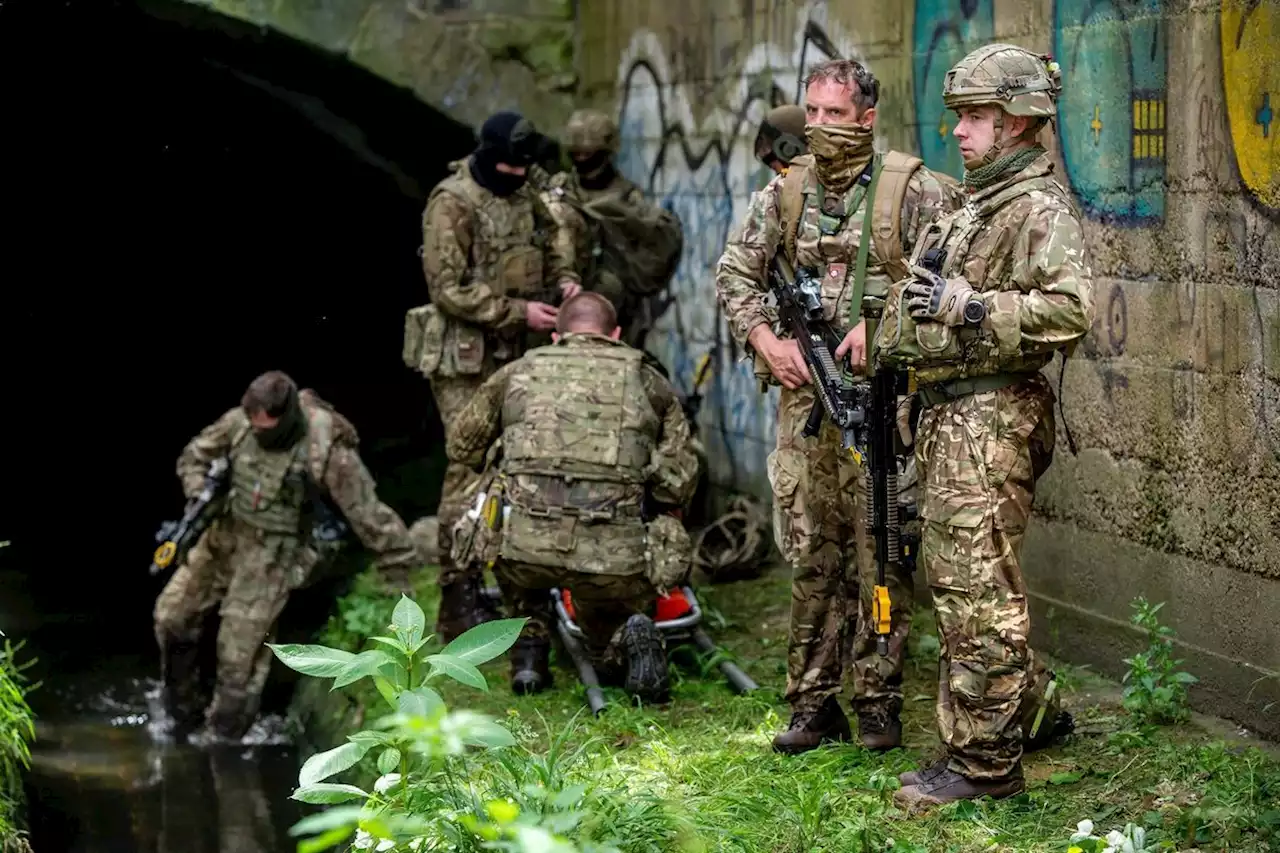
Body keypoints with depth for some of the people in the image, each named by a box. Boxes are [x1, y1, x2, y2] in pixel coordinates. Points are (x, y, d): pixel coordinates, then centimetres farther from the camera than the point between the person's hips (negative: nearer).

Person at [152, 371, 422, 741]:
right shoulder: (240, 422, -9)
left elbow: (369, 516, -17)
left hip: (274, 555, -5)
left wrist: (406, 570, -11)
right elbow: (194, 456, 9)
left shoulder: (328, 451, -23)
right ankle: (181, 708, 26)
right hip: (224, 535, 6)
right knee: (172, 614, 5)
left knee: (240, 649, -5)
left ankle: (225, 735, 15)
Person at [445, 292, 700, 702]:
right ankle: (629, 636, -7)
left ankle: (528, 653, 21)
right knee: (609, 655, 26)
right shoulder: (648, 381, 19)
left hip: (529, 547, 0)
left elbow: (461, 449, 30)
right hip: (615, 555, 0)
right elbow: (679, 481, 16)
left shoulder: (517, 372, 20)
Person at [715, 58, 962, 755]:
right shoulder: (784, 192, 9)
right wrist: (766, 340, 2)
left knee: (880, 555, -1)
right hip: (804, 393, 4)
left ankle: (879, 703, 9)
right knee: (810, 557, 7)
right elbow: (735, 273, 16)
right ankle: (813, 704, 14)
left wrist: (882, 327, -13)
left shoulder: (913, 189, -4)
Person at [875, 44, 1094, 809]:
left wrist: (965, 305, -27)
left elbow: (1071, 308, -27)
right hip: (953, 415, 11)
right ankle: (1028, 706, 32)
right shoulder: (981, 201, 18)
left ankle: (985, 762, -3)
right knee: (956, 580, 18)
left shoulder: (1040, 207, -14)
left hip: (991, 421, -11)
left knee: (979, 596, -8)